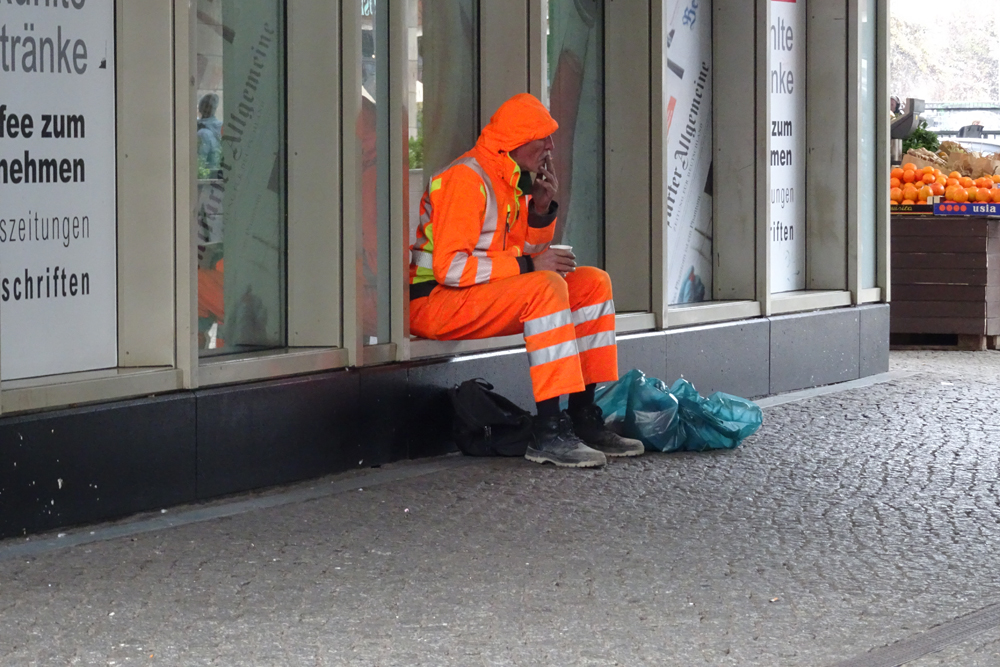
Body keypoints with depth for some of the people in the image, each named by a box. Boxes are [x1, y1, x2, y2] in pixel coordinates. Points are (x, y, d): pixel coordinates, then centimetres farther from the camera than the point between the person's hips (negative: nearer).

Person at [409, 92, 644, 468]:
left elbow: (528, 254, 15)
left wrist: (542, 210, -1)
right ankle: (549, 434, -35)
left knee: (593, 283, 2)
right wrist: (527, 265, -25)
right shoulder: (466, 179, -17)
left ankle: (585, 418, -3)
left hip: (487, 295, 10)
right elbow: (449, 267, -25)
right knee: (546, 286, -31)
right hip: (433, 303, -10)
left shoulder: (514, 183, 14)